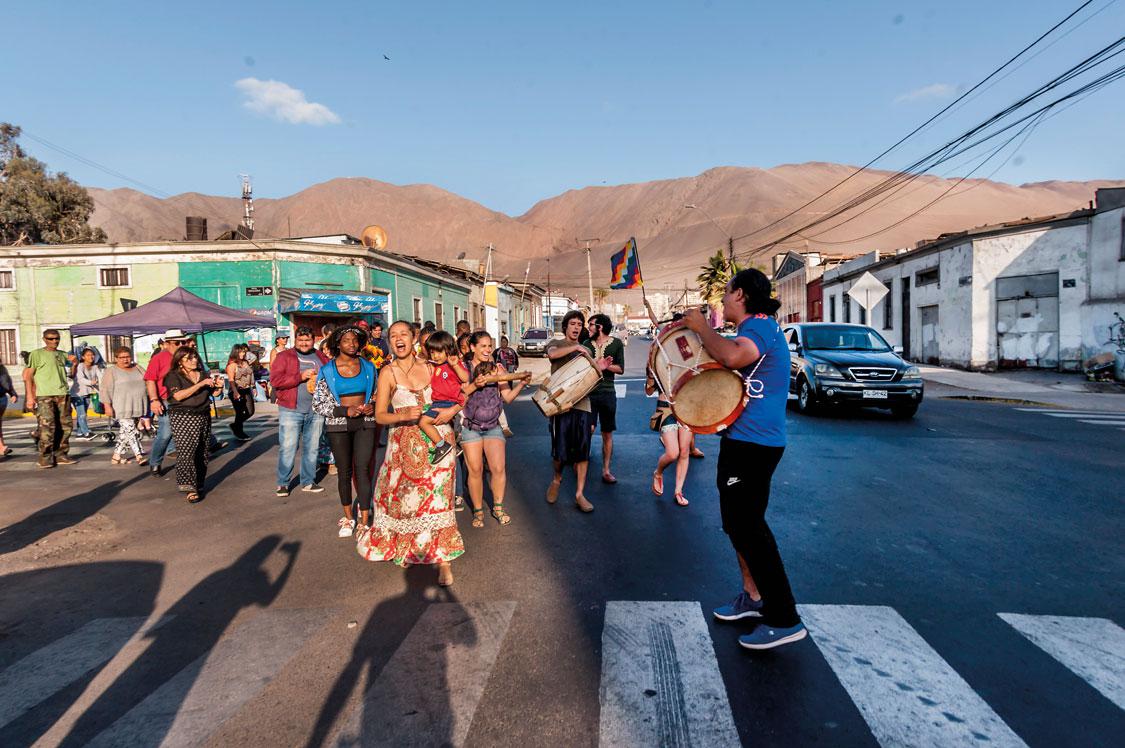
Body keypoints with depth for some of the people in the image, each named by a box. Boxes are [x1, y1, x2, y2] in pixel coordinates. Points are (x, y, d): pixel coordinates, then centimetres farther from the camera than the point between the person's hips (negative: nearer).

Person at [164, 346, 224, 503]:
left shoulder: (203, 374, 14)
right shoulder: (174, 376, 0)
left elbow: (212, 393, 22)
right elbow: (178, 395, -16)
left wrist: (219, 387, -1)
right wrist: (201, 384, -18)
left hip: (204, 416, 5)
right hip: (183, 417, -5)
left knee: (202, 452, 6)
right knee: (186, 451, -14)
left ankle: (199, 483, 17)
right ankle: (190, 489, -15)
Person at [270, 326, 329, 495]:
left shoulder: (321, 357, 12)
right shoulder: (284, 356, 2)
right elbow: (276, 380, -8)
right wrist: (301, 376, -16)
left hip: (316, 411, 3)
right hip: (291, 410, -3)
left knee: (312, 448, 10)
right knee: (287, 448, -1)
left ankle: (308, 482, 22)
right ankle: (283, 483, 13)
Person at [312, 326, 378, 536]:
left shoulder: (368, 367, 5)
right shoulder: (327, 370, 0)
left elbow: (377, 394, 17)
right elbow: (318, 404, -1)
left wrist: (372, 406, -6)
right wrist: (345, 411, -14)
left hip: (364, 423, 0)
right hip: (338, 425, 0)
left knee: (362, 470, -7)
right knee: (344, 472, 8)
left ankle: (364, 522, -1)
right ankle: (348, 517, 25)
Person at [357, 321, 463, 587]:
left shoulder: (430, 367, 5)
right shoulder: (388, 372, 0)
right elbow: (380, 415, -3)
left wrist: (452, 410, -7)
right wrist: (403, 416, -21)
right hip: (405, 442, 0)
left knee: (437, 497, -2)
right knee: (401, 495, 4)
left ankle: (443, 559, 5)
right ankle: (392, 543, 32)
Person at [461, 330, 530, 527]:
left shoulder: (497, 368, 2)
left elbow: (508, 397, 1)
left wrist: (521, 383, -14)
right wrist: (474, 385, -26)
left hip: (493, 426, 2)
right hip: (470, 427, -2)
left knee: (498, 468, -5)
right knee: (475, 470, 3)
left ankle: (498, 507, 17)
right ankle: (478, 510, 22)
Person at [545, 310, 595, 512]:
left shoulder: (585, 351, 20)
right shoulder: (556, 344, 7)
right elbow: (552, 354, -18)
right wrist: (575, 347, -21)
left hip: (582, 405, 3)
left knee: (582, 452, 0)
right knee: (560, 451, 0)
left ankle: (579, 494, 7)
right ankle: (557, 478, 30)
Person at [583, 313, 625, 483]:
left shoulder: (616, 343, 1)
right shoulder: (586, 344, 6)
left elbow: (620, 369, -1)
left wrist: (605, 366, -17)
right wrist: (597, 365, -16)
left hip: (607, 393, -1)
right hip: (588, 392, 1)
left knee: (607, 434, 4)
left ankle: (606, 470, 10)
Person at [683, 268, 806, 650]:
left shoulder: (760, 325, -16)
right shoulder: (756, 328, 17)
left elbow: (734, 355, -38)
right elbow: (728, 366, 24)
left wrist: (702, 326, -22)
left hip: (753, 443, -11)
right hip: (743, 441, 11)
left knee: (747, 526, -6)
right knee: (739, 522, 18)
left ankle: (784, 619, 3)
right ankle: (753, 595, 32)